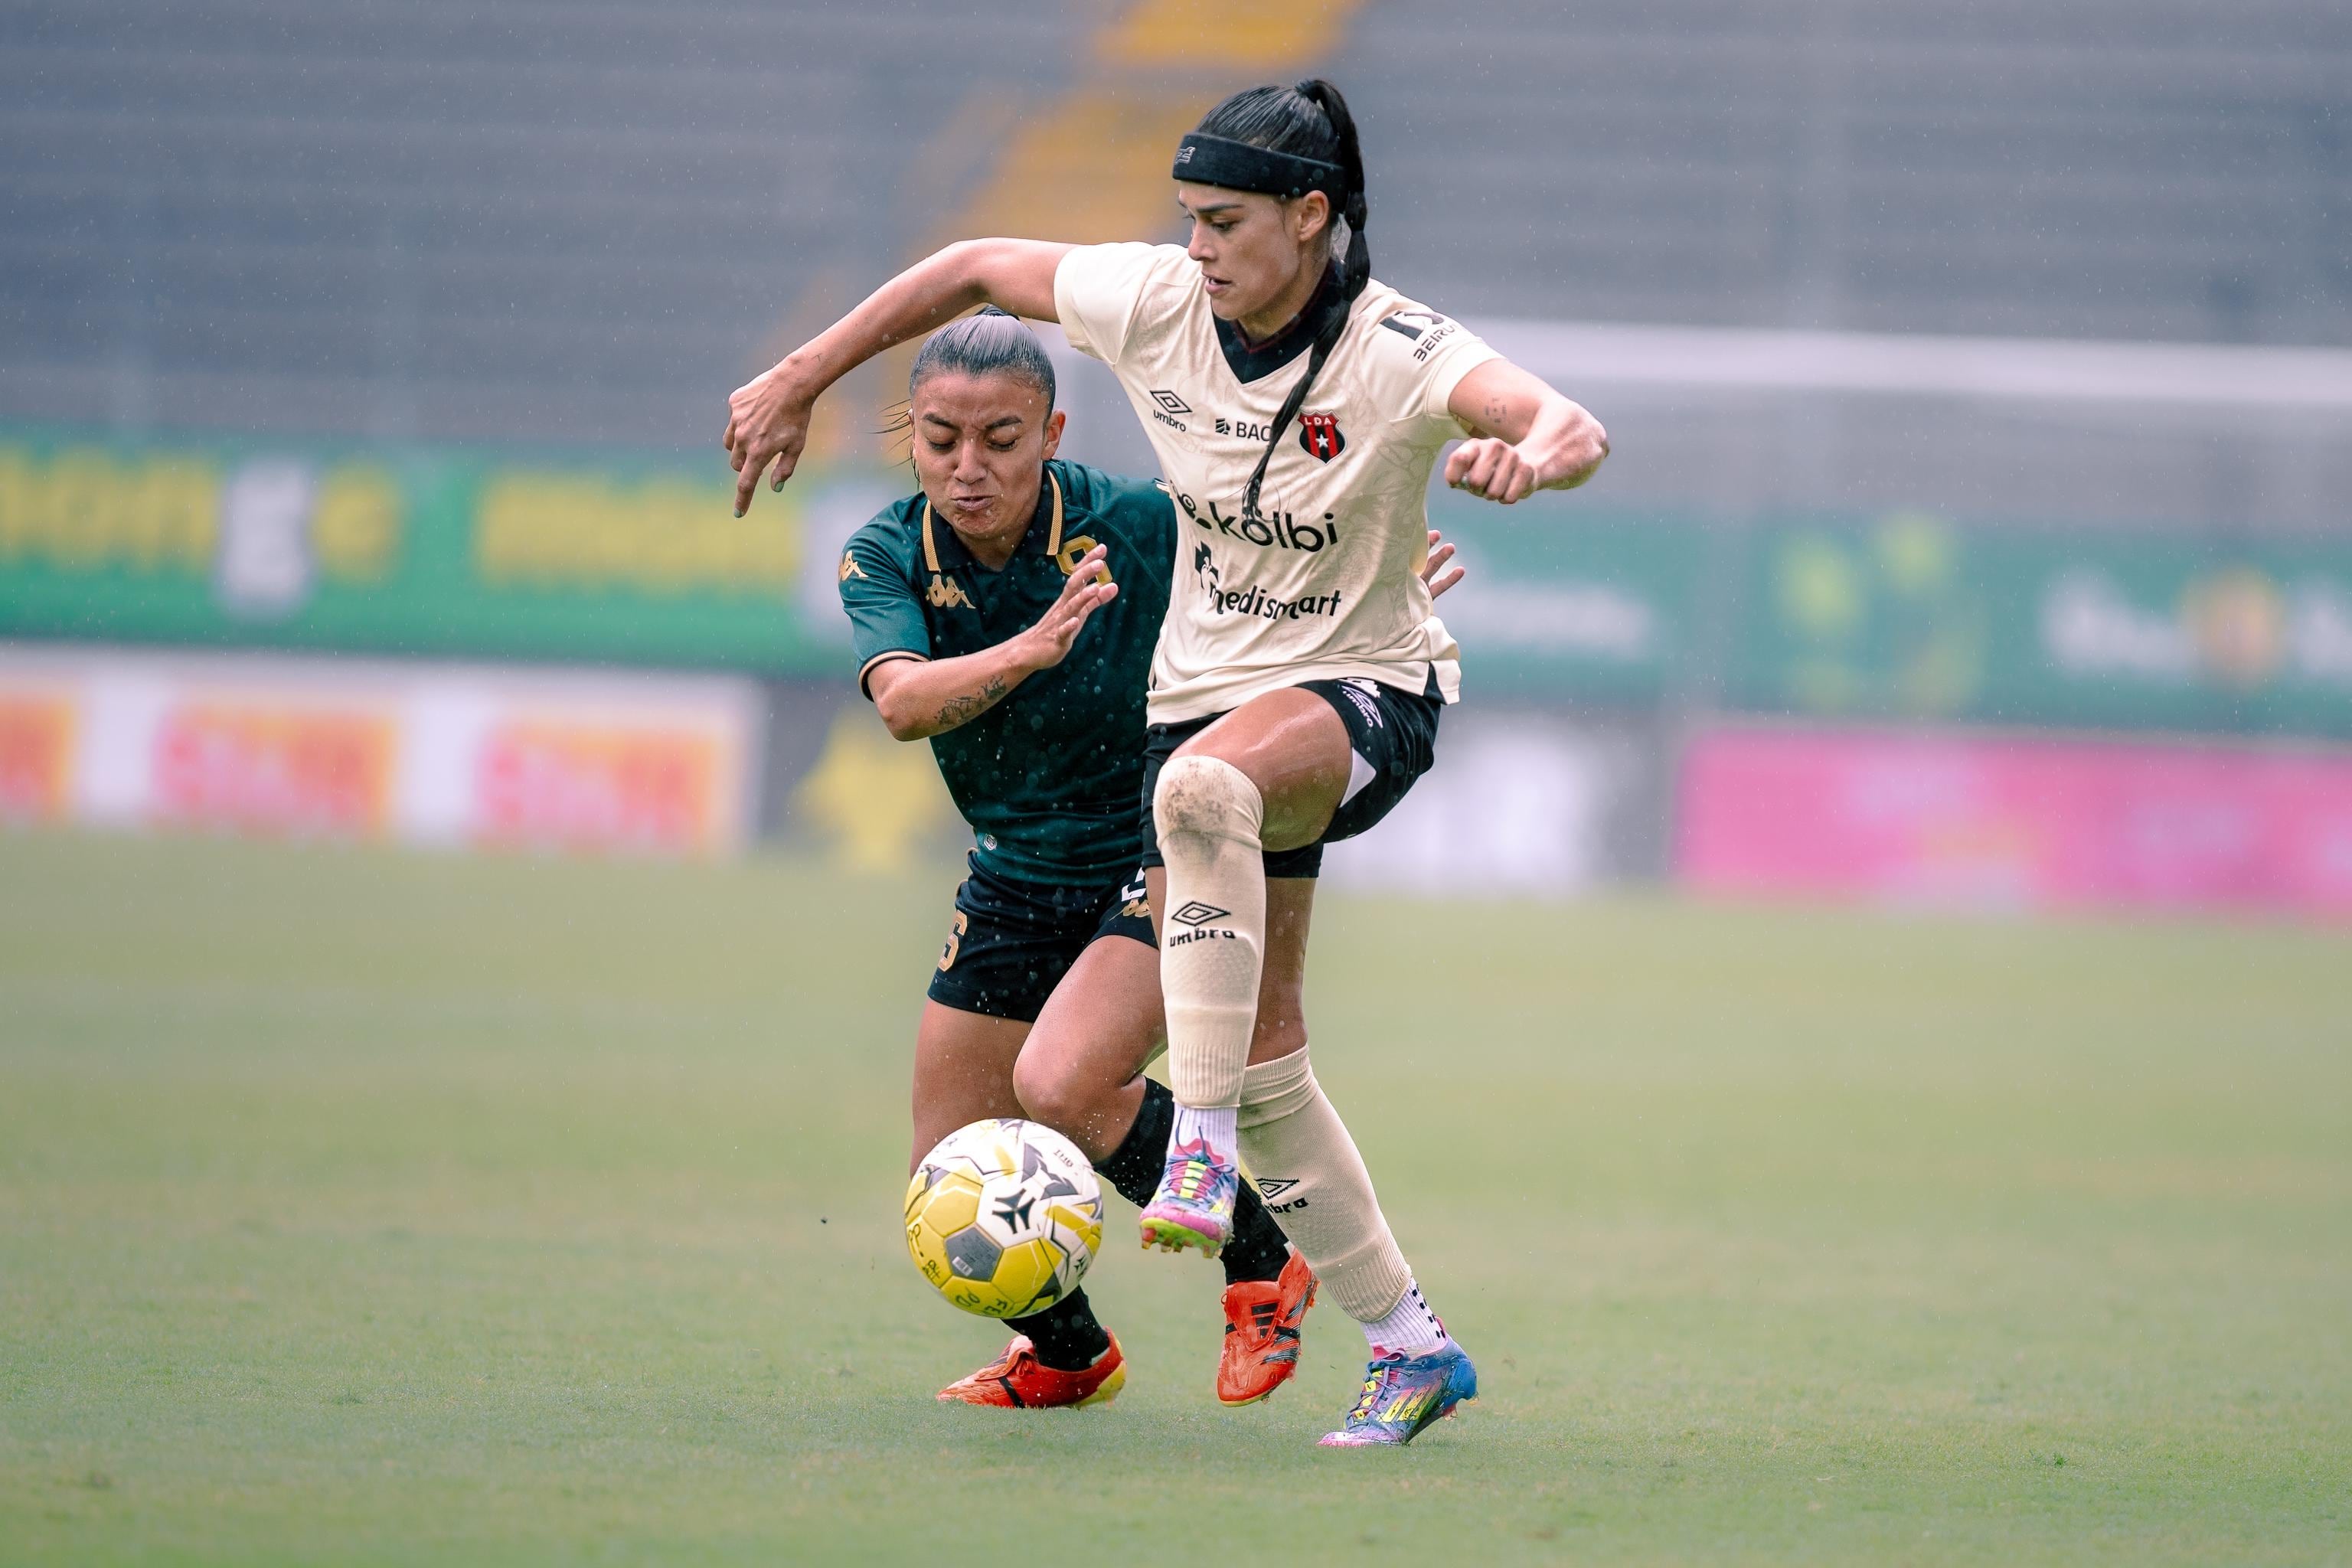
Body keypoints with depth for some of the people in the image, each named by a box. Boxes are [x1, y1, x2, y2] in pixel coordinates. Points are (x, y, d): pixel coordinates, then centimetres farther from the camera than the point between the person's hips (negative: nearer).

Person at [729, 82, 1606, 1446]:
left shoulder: (1401, 356, -21)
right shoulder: (1156, 303, -8)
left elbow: (1577, 432, -37)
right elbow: (977, 269, 7)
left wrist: (1533, 453, -61)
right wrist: (798, 383, 10)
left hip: (1367, 691, -6)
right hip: (1207, 692, 6)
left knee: (1203, 783, -40)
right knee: (1262, 1054, 1)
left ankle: (1205, 1143, -35)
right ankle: (1409, 1343, 13)